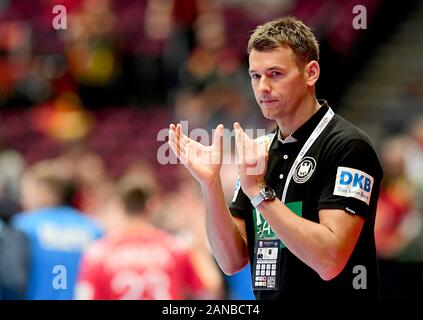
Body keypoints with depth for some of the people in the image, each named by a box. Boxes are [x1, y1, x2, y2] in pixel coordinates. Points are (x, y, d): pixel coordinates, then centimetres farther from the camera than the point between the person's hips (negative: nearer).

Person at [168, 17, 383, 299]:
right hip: (266, 296, 5)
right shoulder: (260, 151, 9)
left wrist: (259, 191, -19)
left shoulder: (348, 147, -10)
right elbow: (233, 260, 4)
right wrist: (211, 184, -7)